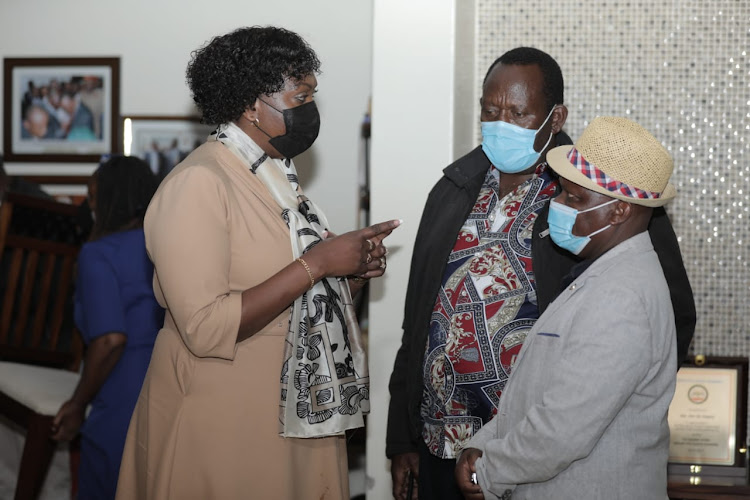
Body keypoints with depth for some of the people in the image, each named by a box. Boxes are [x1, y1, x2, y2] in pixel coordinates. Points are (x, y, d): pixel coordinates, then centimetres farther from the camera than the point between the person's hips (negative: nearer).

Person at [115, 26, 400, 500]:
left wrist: (353, 274, -1)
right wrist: (315, 263, -23)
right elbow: (206, 328, -25)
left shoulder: (277, 177, 13)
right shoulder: (198, 183, -16)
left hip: (302, 421, 8)